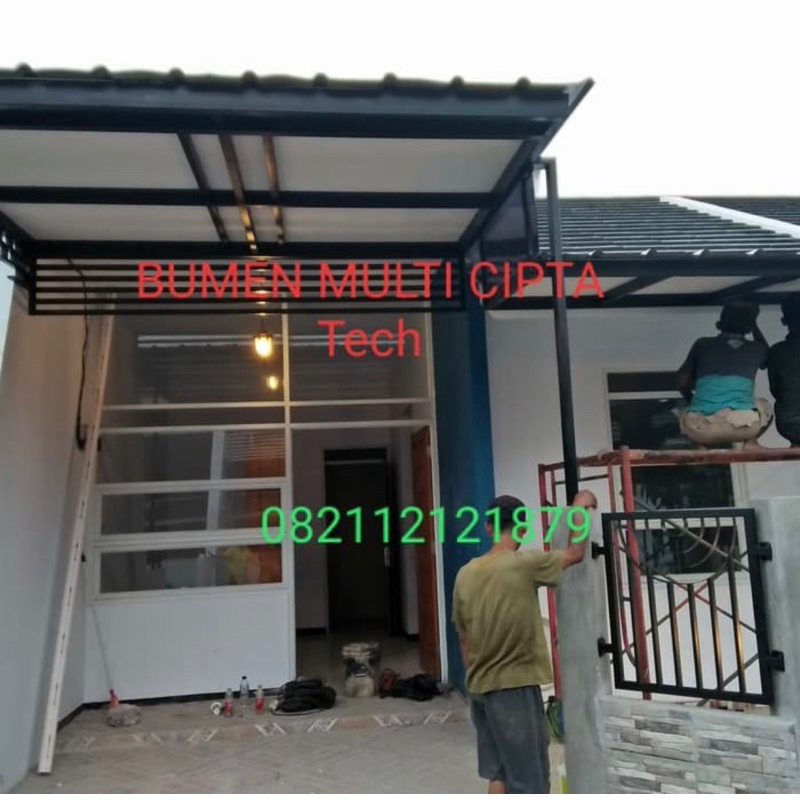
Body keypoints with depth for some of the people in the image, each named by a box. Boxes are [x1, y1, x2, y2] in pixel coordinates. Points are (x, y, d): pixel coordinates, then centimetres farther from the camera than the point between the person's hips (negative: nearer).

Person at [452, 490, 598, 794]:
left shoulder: (465, 574, 1)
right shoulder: (523, 564, -17)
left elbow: (464, 639, 9)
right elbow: (574, 554, -1)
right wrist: (581, 508, 10)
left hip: (480, 688, 7)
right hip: (514, 687, -7)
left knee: (499, 774, 17)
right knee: (529, 780, 6)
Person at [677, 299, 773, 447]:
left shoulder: (702, 344, 17)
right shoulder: (756, 348, 19)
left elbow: (682, 383, 22)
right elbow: (767, 356, 44)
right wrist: (755, 328, 52)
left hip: (700, 427, 0)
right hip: (741, 424, 1)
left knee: (685, 413, 36)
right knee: (764, 406, 34)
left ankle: (701, 446, 9)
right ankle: (750, 442, 9)